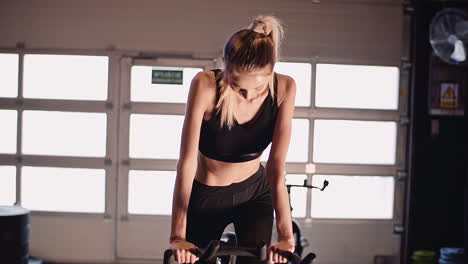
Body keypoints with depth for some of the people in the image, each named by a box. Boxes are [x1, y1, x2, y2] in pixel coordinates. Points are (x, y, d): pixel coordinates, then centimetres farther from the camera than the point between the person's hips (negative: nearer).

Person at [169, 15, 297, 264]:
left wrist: (286, 235, -33)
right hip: (205, 196, -1)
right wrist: (177, 235, -33)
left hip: (255, 192, 1)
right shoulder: (205, 85, -27)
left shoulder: (284, 88, -21)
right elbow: (186, 162, -29)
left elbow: (277, 166, -25)